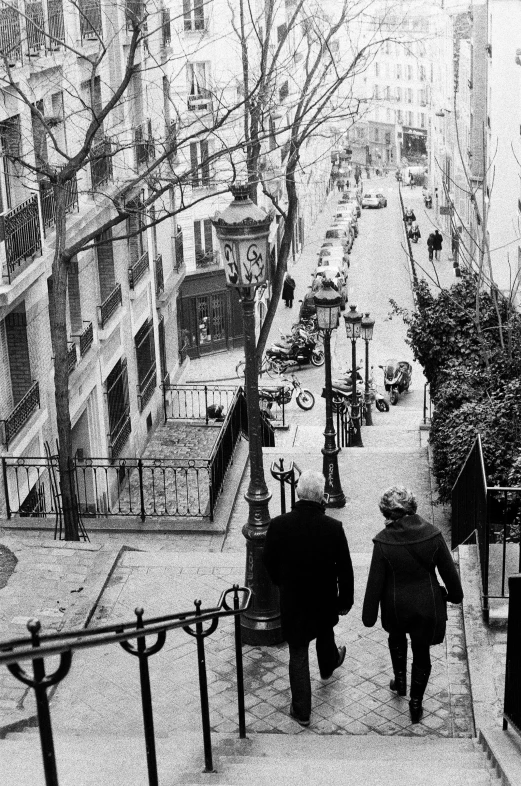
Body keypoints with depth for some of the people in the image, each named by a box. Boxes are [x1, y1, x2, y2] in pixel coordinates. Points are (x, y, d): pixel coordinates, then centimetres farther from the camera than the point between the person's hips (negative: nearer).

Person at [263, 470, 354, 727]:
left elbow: (269, 562, -5)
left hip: (292, 600, -1)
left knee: (298, 653, 11)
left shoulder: (278, 525, -21)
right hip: (325, 598, 1)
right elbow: (344, 569, -11)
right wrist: (345, 600, 4)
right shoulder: (333, 528, -22)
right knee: (325, 631, 32)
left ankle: (301, 710, 19)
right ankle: (328, 665, 62)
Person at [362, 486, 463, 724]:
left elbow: (375, 581, -13)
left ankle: (400, 681, 41)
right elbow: (448, 570, -4)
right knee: (422, 651, 16)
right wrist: (455, 594, 15)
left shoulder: (383, 542, -21)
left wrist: (369, 615, -1)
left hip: (396, 606, -1)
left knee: (397, 637, 32)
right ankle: (416, 705, 26)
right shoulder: (432, 534, -16)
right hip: (427, 605, 1)